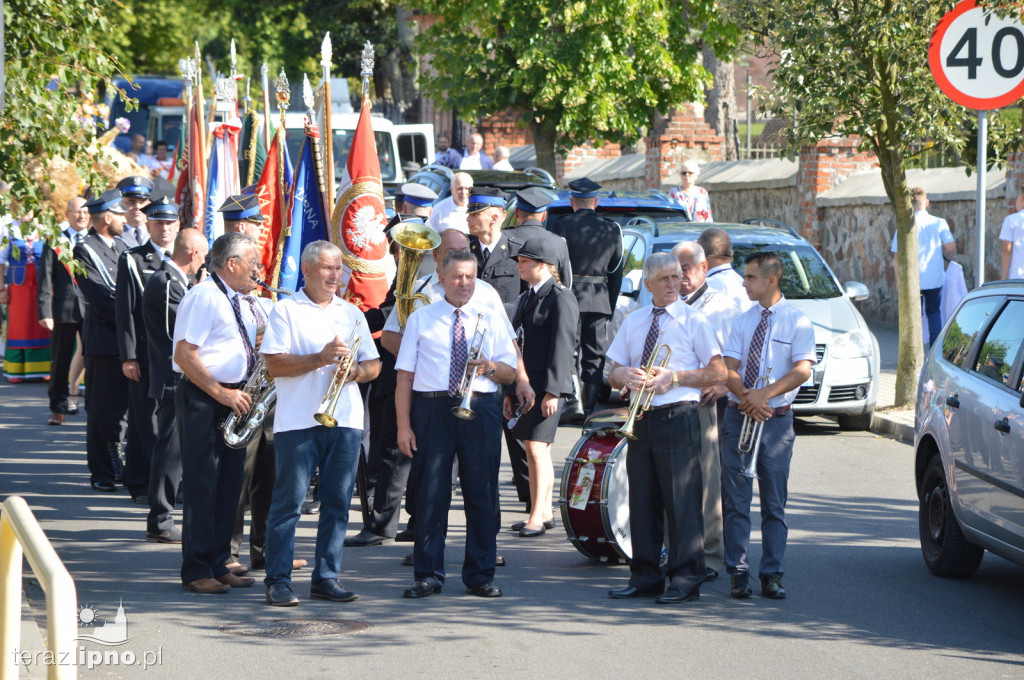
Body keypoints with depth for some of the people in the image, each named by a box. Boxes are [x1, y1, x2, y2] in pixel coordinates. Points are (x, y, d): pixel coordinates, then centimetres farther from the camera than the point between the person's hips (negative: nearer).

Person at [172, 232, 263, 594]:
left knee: (229, 485, 10)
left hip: (235, 398, 9)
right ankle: (196, 572, -1)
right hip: (202, 399, -9)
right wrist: (221, 393, -19)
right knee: (202, 485, -5)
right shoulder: (203, 297, -12)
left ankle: (219, 565, 17)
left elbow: (259, 343, 28)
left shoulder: (246, 302, 15)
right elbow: (184, 355, -18)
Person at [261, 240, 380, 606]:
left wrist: (354, 371, -5)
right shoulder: (286, 310, 3)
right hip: (298, 421, -4)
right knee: (289, 500, -5)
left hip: (346, 421, 5)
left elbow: (374, 364, 16)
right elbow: (274, 365, -7)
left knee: (337, 501, 4)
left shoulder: (352, 313, 18)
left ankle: (326, 577, 11)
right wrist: (319, 359, -17)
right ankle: (278, 580, -2)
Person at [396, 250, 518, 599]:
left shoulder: (493, 319, 12)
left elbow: (510, 373, 10)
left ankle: (481, 576, 10)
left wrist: (489, 367, -13)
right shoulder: (420, 319, 9)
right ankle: (428, 574, 5)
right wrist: (404, 425, -4)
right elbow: (405, 376, 5)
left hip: (480, 411, 1)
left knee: (482, 492, 1)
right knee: (430, 492, -2)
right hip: (432, 409, -1)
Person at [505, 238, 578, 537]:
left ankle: (537, 517, -12)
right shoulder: (525, 299, 18)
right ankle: (543, 512, 17)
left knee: (537, 447, -12)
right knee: (534, 450, 11)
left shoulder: (561, 298, -9)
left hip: (547, 387, -9)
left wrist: (552, 391, -19)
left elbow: (561, 346, -14)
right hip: (524, 385, 9)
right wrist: (510, 391, 18)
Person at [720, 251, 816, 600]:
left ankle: (772, 574, 7)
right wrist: (744, 396, -17)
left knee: (774, 501, 2)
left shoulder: (798, 322, -1)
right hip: (738, 415, 3)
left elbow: (802, 370, -11)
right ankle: (738, 573, 7)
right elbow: (728, 368, 3)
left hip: (776, 418, -3)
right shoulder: (743, 320, 10)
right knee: (735, 499, 2)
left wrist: (764, 394, -22)